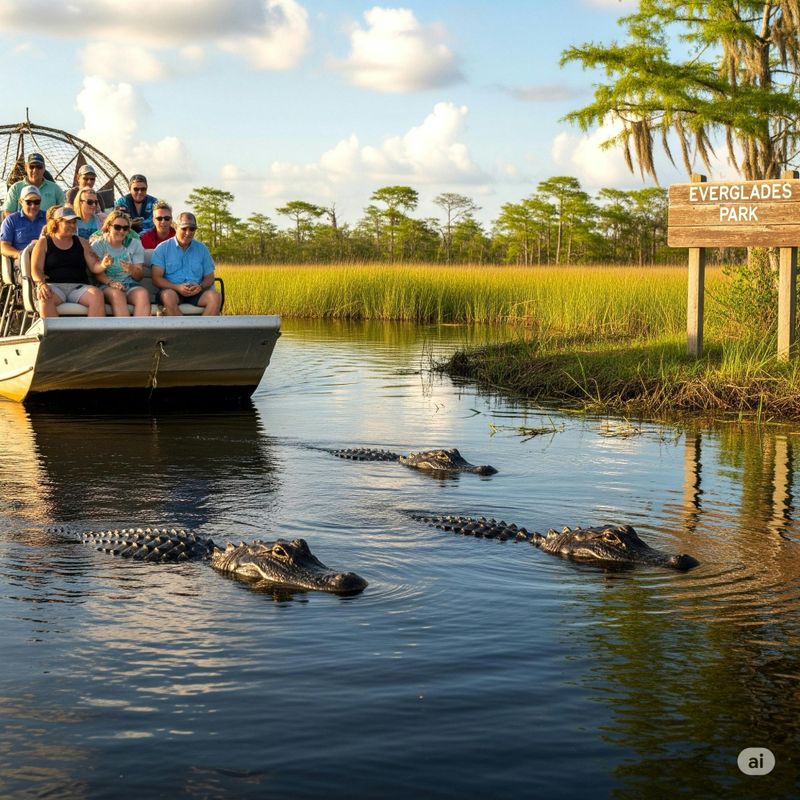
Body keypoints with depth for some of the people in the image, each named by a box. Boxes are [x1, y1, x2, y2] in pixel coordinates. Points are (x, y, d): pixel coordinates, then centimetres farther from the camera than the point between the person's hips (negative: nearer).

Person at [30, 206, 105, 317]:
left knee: (97, 295, -31)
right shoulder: (44, 242, 13)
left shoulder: (81, 242, 21)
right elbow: (36, 269, 2)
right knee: (45, 298, -38)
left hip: (79, 286, 2)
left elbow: (94, 266, 14)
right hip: (53, 287, -2)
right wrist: (41, 284, -19)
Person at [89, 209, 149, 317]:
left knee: (143, 294, -32)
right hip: (107, 287, -2)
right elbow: (98, 272, -4)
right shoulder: (98, 245, 7)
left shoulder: (135, 244, 12)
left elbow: (139, 276, 5)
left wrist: (132, 270, -20)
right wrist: (110, 282, -25)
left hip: (131, 285, 2)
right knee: (116, 294, -36)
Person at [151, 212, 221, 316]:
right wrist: (177, 287, -20)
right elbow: (157, 279, -3)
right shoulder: (162, 248, 5)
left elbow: (209, 277, 16)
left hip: (196, 293, 3)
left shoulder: (202, 249, 14)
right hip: (172, 290, -3)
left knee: (215, 296, -27)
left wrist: (200, 286, -9)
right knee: (168, 296, -37)